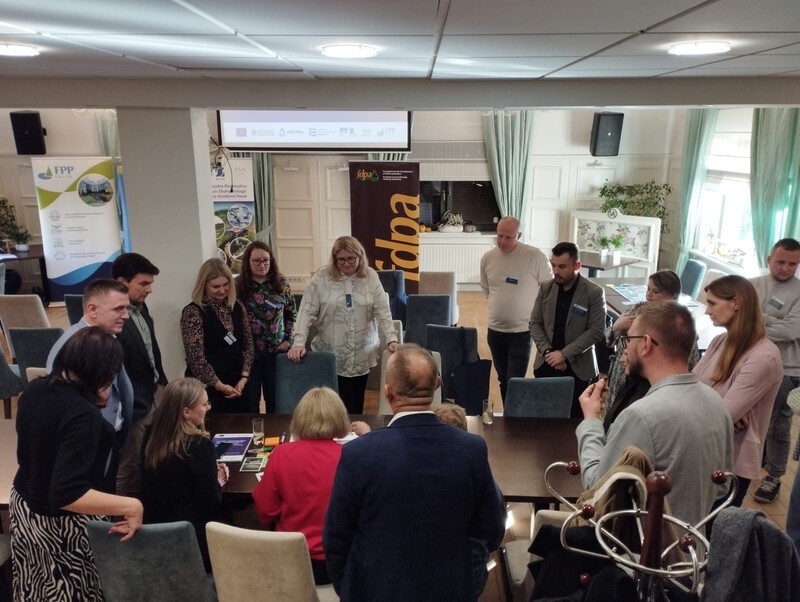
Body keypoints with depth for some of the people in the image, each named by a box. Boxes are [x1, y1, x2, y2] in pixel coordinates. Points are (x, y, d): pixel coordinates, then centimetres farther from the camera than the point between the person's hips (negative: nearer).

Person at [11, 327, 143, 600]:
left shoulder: (34, 388, -9)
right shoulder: (83, 414, -34)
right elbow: (67, 495, -38)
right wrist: (132, 505, -36)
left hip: (24, 505, 7)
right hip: (63, 524, -7)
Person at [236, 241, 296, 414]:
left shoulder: (281, 284, 2)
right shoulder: (238, 286, -5)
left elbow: (292, 314, 10)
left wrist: (288, 340, 1)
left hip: (276, 351, 2)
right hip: (248, 352, -1)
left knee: (275, 400, 12)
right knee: (250, 401, 8)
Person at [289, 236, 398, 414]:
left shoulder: (371, 277, 1)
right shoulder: (321, 278, -4)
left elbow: (382, 311, -1)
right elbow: (306, 312, -7)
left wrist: (392, 339, -13)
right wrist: (299, 343, -18)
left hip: (362, 355, 2)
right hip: (331, 355, -2)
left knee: (357, 405, 11)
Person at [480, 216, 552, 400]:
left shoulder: (535, 256, -14)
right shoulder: (487, 258, 0)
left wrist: (536, 311, -2)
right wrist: (499, 304, 9)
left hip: (522, 331, -5)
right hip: (494, 330, 5)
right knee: (503, 380, 18)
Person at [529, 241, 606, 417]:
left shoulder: (594, 292, -9)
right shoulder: (546, 288, 3)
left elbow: (596, 331, -12)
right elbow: (535, 323, 4)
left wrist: (565, 354, -16)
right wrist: (547, 351, -10)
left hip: (578, 367, -3)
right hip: (546, 364, 3)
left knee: (574, 419, 0)